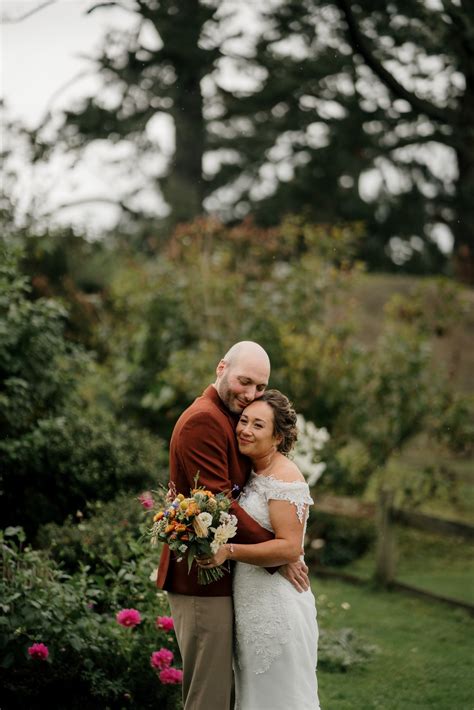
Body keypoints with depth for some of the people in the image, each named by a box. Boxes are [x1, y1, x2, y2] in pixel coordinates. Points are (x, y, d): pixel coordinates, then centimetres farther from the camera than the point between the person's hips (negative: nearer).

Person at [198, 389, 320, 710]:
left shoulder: (284, 477, -16)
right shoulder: (251, 472, 11)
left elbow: (289, 547, -23)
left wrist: (229, 551, -26)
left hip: (278, 608, -9)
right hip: (249, 605, 9)